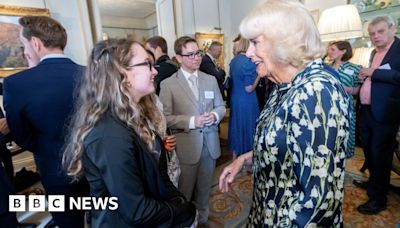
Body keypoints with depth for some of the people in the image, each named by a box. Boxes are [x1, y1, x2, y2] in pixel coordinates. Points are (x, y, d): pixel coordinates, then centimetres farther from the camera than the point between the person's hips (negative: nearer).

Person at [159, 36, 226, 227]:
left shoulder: (211, 80, 5)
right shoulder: (168, 84, -8)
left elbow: (221, 106, 10)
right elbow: (164, 118, -12)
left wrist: (215, 115, -12)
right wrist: (191, 121, -22)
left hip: (209, 144, 4)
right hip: (186, 147, -4)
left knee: (204, 189, 22)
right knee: (184, 192, 15)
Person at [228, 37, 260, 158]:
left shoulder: (233, 61, 5)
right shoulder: (249, 62, -20)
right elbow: (249, 88, -21)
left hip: (235, 99, 8)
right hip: (247, 101, -8)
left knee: (237, 125, 18)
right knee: (247, 126, 6)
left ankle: (236, 155, 33)